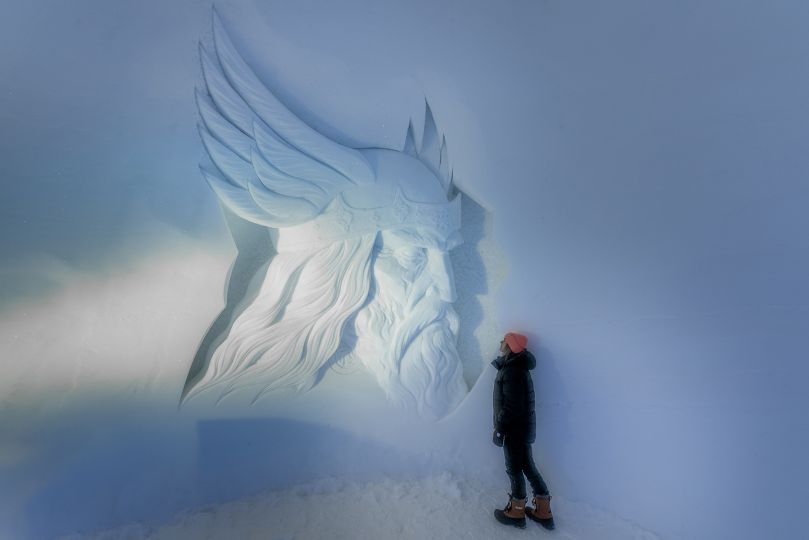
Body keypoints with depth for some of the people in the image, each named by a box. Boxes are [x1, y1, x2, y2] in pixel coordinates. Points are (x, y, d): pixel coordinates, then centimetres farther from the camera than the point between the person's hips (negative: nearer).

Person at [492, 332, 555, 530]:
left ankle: (516, 513, 24)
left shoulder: (512, 371, -25)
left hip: (515, 429, -9)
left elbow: (512, 406, -26)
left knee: (514, 469, 7)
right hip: (523, 427, 9)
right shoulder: (517, 367, 7)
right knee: (528, 467, 18)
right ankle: (543, 513, 29)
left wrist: (499, 428, -18)